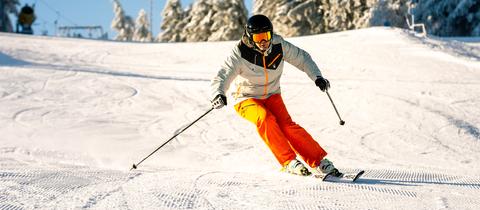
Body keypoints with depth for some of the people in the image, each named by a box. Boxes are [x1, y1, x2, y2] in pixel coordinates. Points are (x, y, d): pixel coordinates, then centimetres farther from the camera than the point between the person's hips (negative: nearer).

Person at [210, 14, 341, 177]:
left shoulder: (278, 45, -12)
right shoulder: (240, 54, -23)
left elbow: (302, 58, 2)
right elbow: (221, 78, -29)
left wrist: (317, 77, -11)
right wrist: (218, 95, -50)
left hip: (272, 96, 3)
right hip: (247, 99, -3)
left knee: (286, 124, -21)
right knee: (265, 119, -33)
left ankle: (319, 162, -15)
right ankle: (289, 162, -30)